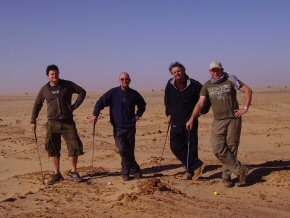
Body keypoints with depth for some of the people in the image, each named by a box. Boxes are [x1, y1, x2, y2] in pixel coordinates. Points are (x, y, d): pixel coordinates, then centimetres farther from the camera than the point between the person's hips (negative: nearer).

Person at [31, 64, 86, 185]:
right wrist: (33, 121, 10)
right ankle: (57, 174, 16)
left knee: (75, 146, -5)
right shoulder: (44, 89, 4)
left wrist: (74, 106, -1)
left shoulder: (67, 85, 0)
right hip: (52, 123, 1)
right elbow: (37, 105, 13)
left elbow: (82, 92, 8)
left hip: (67, 122, -1)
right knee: (53, 149, 4)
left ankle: (74, 172, 12)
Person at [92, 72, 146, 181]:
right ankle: (135, 169, 0)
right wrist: (95, 114, -17)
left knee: (130, 151, 6)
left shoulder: (134, 94, 5)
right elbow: (100, 102, -4)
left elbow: (142, 105, 24)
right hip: (118, 128, -2)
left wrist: (138, 114, 10)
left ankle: (126, 172, 22)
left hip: (130, 127, 3)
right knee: (122, 149, -16)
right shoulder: (113, 93, -3)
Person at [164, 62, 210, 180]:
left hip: (190, 121, -4)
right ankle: (196, 165, 9)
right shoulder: (170, 85, 6)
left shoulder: (194, 85, -7)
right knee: (175, 146, 0)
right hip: (176, 123, 4)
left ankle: (190, 170, 14)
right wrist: (168, 113, 18)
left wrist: (202, 111, -1)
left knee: (191, 147, 0)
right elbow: (167, 100, 24)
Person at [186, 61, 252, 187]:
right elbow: (200, 103, 2)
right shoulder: (207, 86, 9)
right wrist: (192, 119, -8)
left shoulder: (230, 80, 3)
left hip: (233, 119, -2)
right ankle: (240, 170, 0)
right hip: (218, 121, 2)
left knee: (231, 148, 0)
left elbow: (248, 91, 4)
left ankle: (226, 176, 12)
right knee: (218, 149, -10)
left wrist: (245, 108, -5)